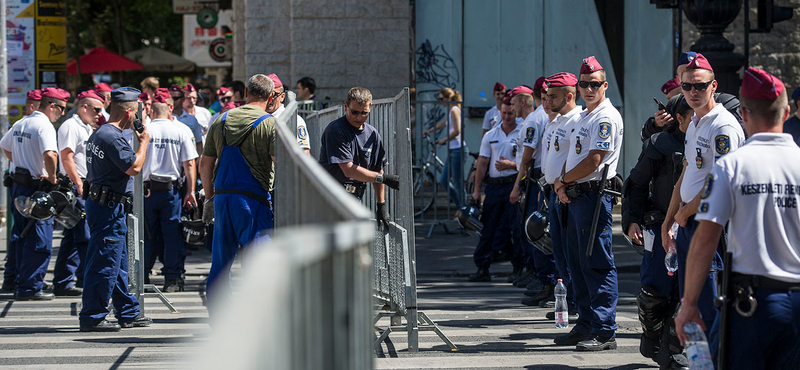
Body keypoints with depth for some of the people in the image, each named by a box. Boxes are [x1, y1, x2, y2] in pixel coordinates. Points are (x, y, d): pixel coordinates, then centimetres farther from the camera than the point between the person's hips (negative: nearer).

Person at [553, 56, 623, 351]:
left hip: (593, 195, -10)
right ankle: (586, 326, 20)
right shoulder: (584, 117, 19)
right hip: (575, 197, 10)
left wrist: (563, 180, -5)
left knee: (597, 265, -10)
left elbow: (593, 162, -18)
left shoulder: (606, 118, -12)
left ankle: (605, 333, -9)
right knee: (578, 264, 13)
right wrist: (562, 185, 4)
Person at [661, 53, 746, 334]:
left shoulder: (723, 126, -14)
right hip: (687, 222, 10)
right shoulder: (694, 125, 17)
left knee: (708, 303, -10)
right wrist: (668, 222, 20)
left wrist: (685, 212, -8)